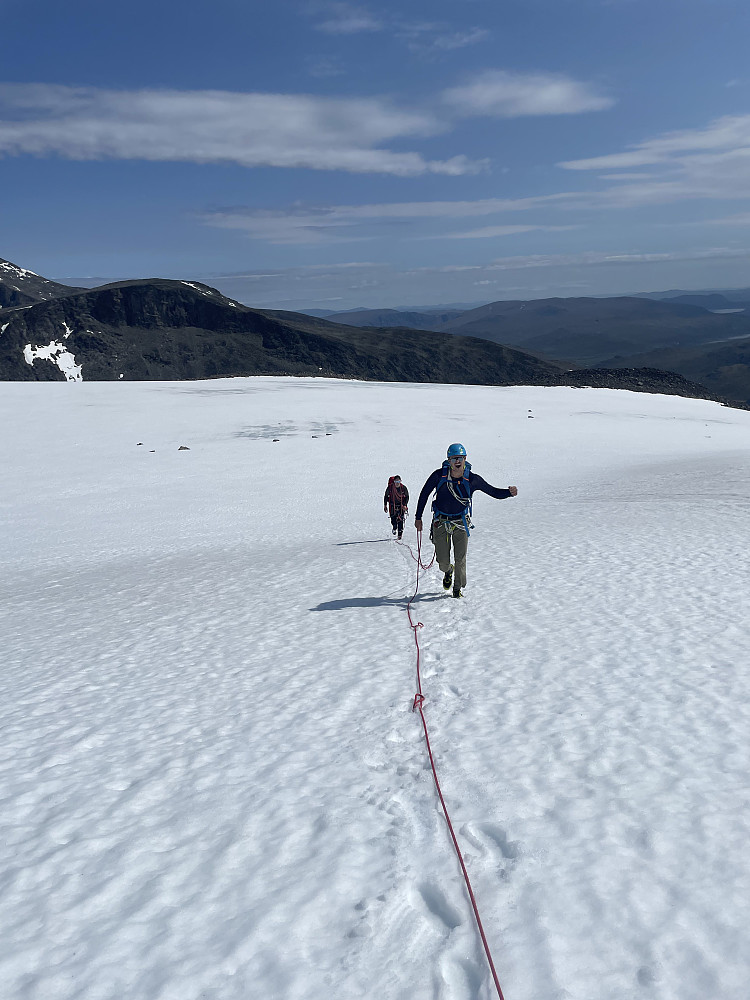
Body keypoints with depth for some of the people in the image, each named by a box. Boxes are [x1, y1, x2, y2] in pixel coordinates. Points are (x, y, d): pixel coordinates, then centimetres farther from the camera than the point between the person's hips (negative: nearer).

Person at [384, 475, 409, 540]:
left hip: (401, 505, 0)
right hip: (392, 505, 0)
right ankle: (394, 528, 30)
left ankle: (400, 534, 4)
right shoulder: (390, 487, -8)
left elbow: (407, 497, 4)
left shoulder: (403, 488, -7)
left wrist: (405, 505, -7)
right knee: (393, 519, -5)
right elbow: (386, 496, 4)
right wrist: (385, 506, 3)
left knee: (400, 520, -6)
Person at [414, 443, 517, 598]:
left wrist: (509, 492, -24)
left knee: (460, 559, -4)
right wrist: (418, 517, 3)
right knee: (443, 563, 2)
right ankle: (448, 571, 40)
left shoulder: (472, 479, -9)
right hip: (441, 522, 0)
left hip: (461, 523, 0)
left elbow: (494, 492, -3)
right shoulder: (439, 475, -11)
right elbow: (424, 494, 1)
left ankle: (457, 589, 17)